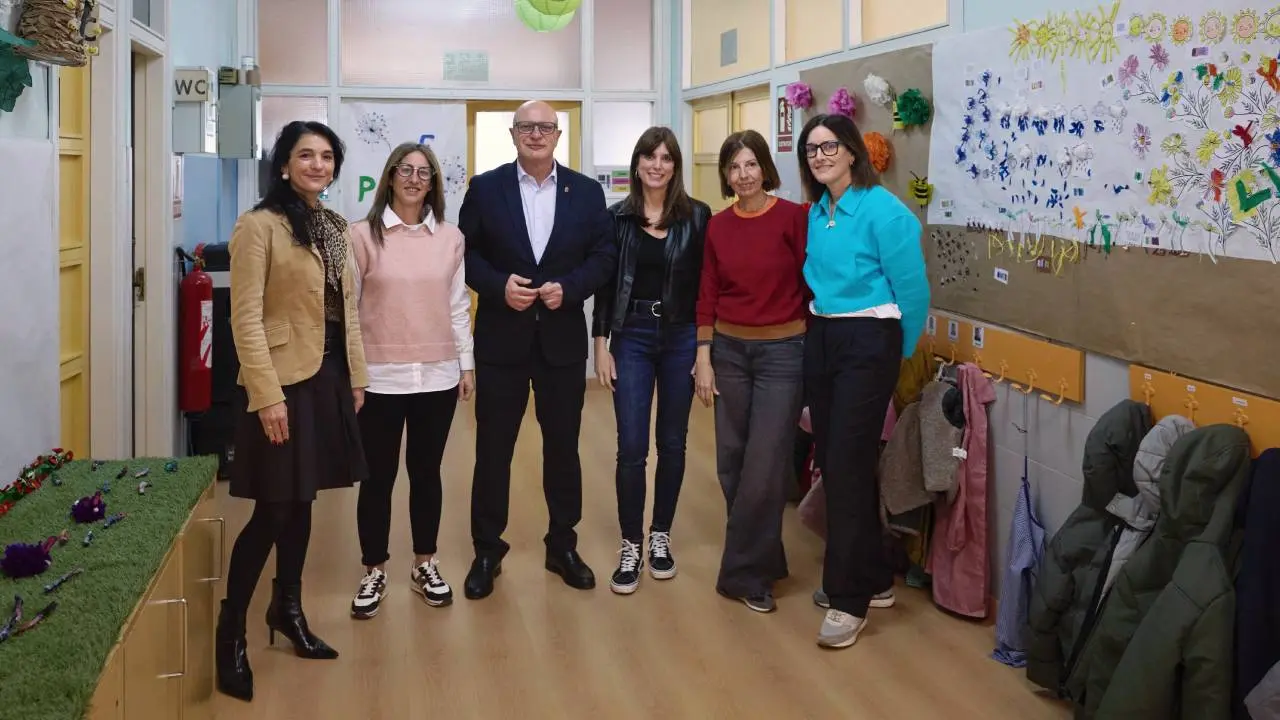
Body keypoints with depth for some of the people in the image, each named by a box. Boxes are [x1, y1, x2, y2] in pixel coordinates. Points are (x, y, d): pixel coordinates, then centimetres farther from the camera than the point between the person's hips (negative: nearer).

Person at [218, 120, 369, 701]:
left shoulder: (333, 226, 12)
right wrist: (267, 395, -21)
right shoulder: (259, 225, -11)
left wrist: (356, 375, 13)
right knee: (274, 509, -6)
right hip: (285, 379, -7)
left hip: (327, 376, 7)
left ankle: (287, 609, 30)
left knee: (303, 500, 15)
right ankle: (230, 633, 6)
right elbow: (246, 318, -16)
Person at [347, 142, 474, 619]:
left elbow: (458, 306, 10)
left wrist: (467, 363, 8)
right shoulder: (363, 235, -4)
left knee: (427, 471, 12)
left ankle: (425, 565, 26)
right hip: (380, 376, -2)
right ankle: (374, 571, 19)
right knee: (378, 475, 6)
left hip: (437, 375, 3)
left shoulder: (450, 237, 5)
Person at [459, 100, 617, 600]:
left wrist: (569, 288, -14)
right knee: (493, 447, 5)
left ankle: (562, 545, 25)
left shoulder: (586, 191, 4)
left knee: (563, 445, 10)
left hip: (563, 338, 1)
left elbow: (604, 256, 2)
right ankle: (487, 550, 18)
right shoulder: (485, 188, 1)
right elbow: (465, 253, 0)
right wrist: (499, 286, -16)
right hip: (502, 337, -1)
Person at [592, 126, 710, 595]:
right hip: (632, 336, 0)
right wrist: (601, 344, -1)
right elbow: (606, 283, 3)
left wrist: (708, 345, -2)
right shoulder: (618, 217, 1)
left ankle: (661, 537, 24)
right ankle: (630, 546, 8)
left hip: (682, 337, 1)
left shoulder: (697, 216, 0)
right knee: (632, 447, -4)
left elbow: (707, 283, 2)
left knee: (672, 443, 10)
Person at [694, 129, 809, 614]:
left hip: (782, 351, -4)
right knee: (732, 462, 9)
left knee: (764, 467, -5)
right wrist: (704, 359, 1)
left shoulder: (792, 217, -8)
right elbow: (707, 296, 6)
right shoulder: (717, 226, 4)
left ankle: (745, 573, 8)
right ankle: (761, 557, 28)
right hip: (729, 350, 4)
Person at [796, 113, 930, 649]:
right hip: (820, 340, 8)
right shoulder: (816, 212, 8)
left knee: (847, 464, -7)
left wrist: (898, 353, 1)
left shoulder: (883, 210, -14)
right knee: (830, 461, 10)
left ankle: (850, 599, 2)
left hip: (866, 344, -8)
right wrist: (820, 329, 19)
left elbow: (911, 289, -10)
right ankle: (873, 578, 25)